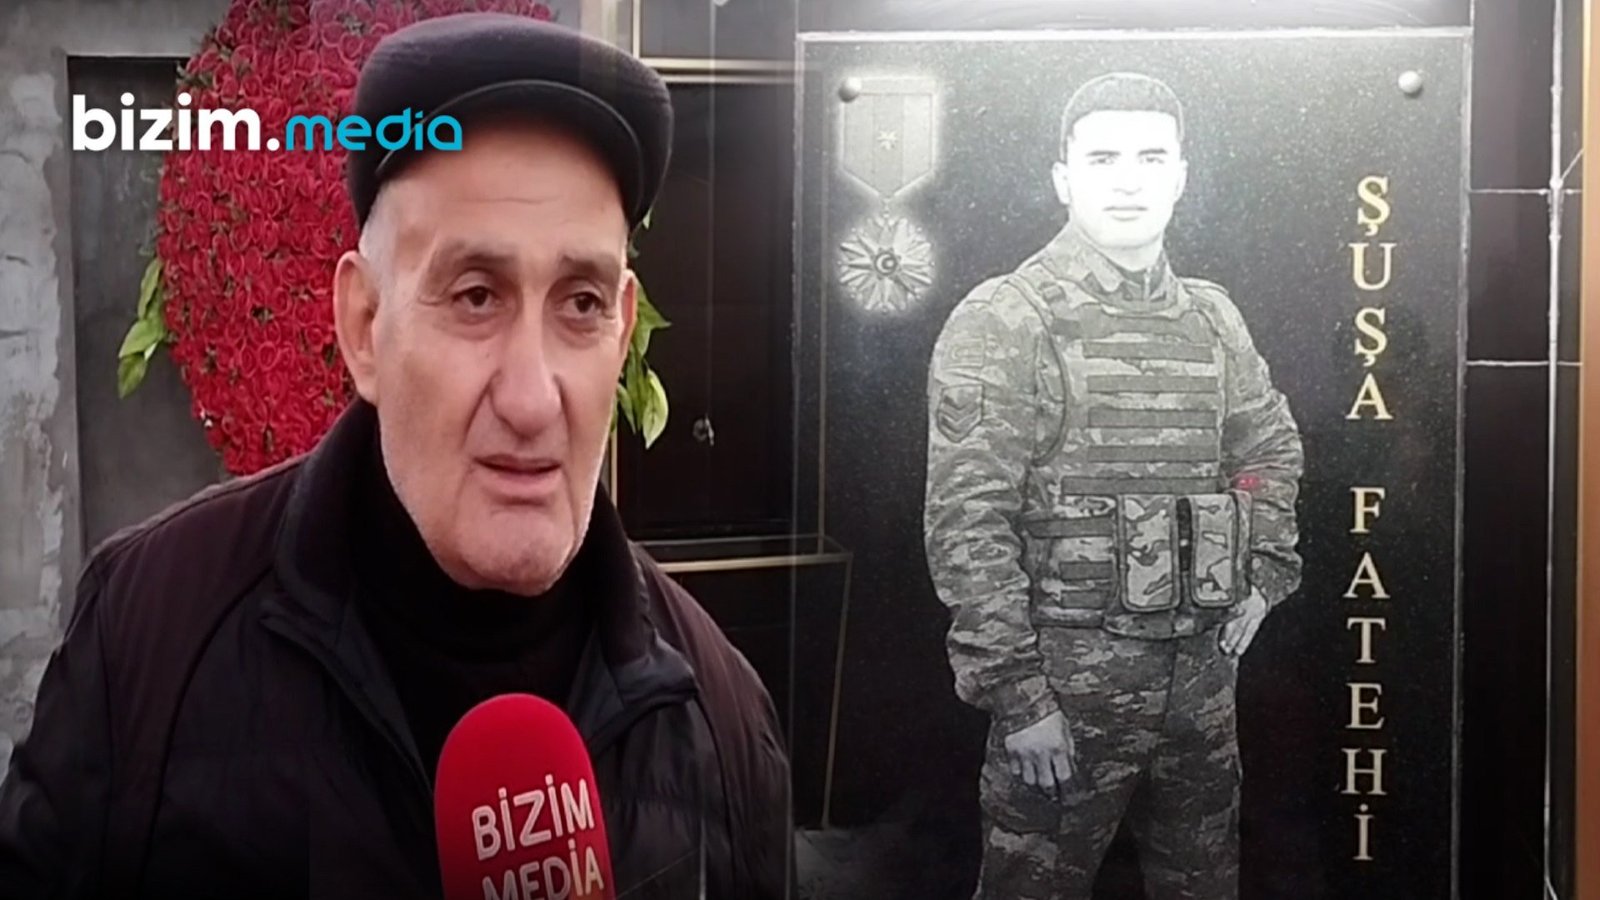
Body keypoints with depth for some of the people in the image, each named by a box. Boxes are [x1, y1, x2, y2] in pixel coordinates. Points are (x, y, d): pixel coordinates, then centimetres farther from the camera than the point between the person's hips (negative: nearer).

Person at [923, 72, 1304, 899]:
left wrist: (1265, 573, 11)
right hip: (1068, 679, -6)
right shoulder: (1002, 323, -11)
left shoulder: (1212, 318, 8)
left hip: (1201, 673, 6)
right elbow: (967, 524, -15)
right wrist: (1015, 694, -18)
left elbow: (1273, 447, 25)